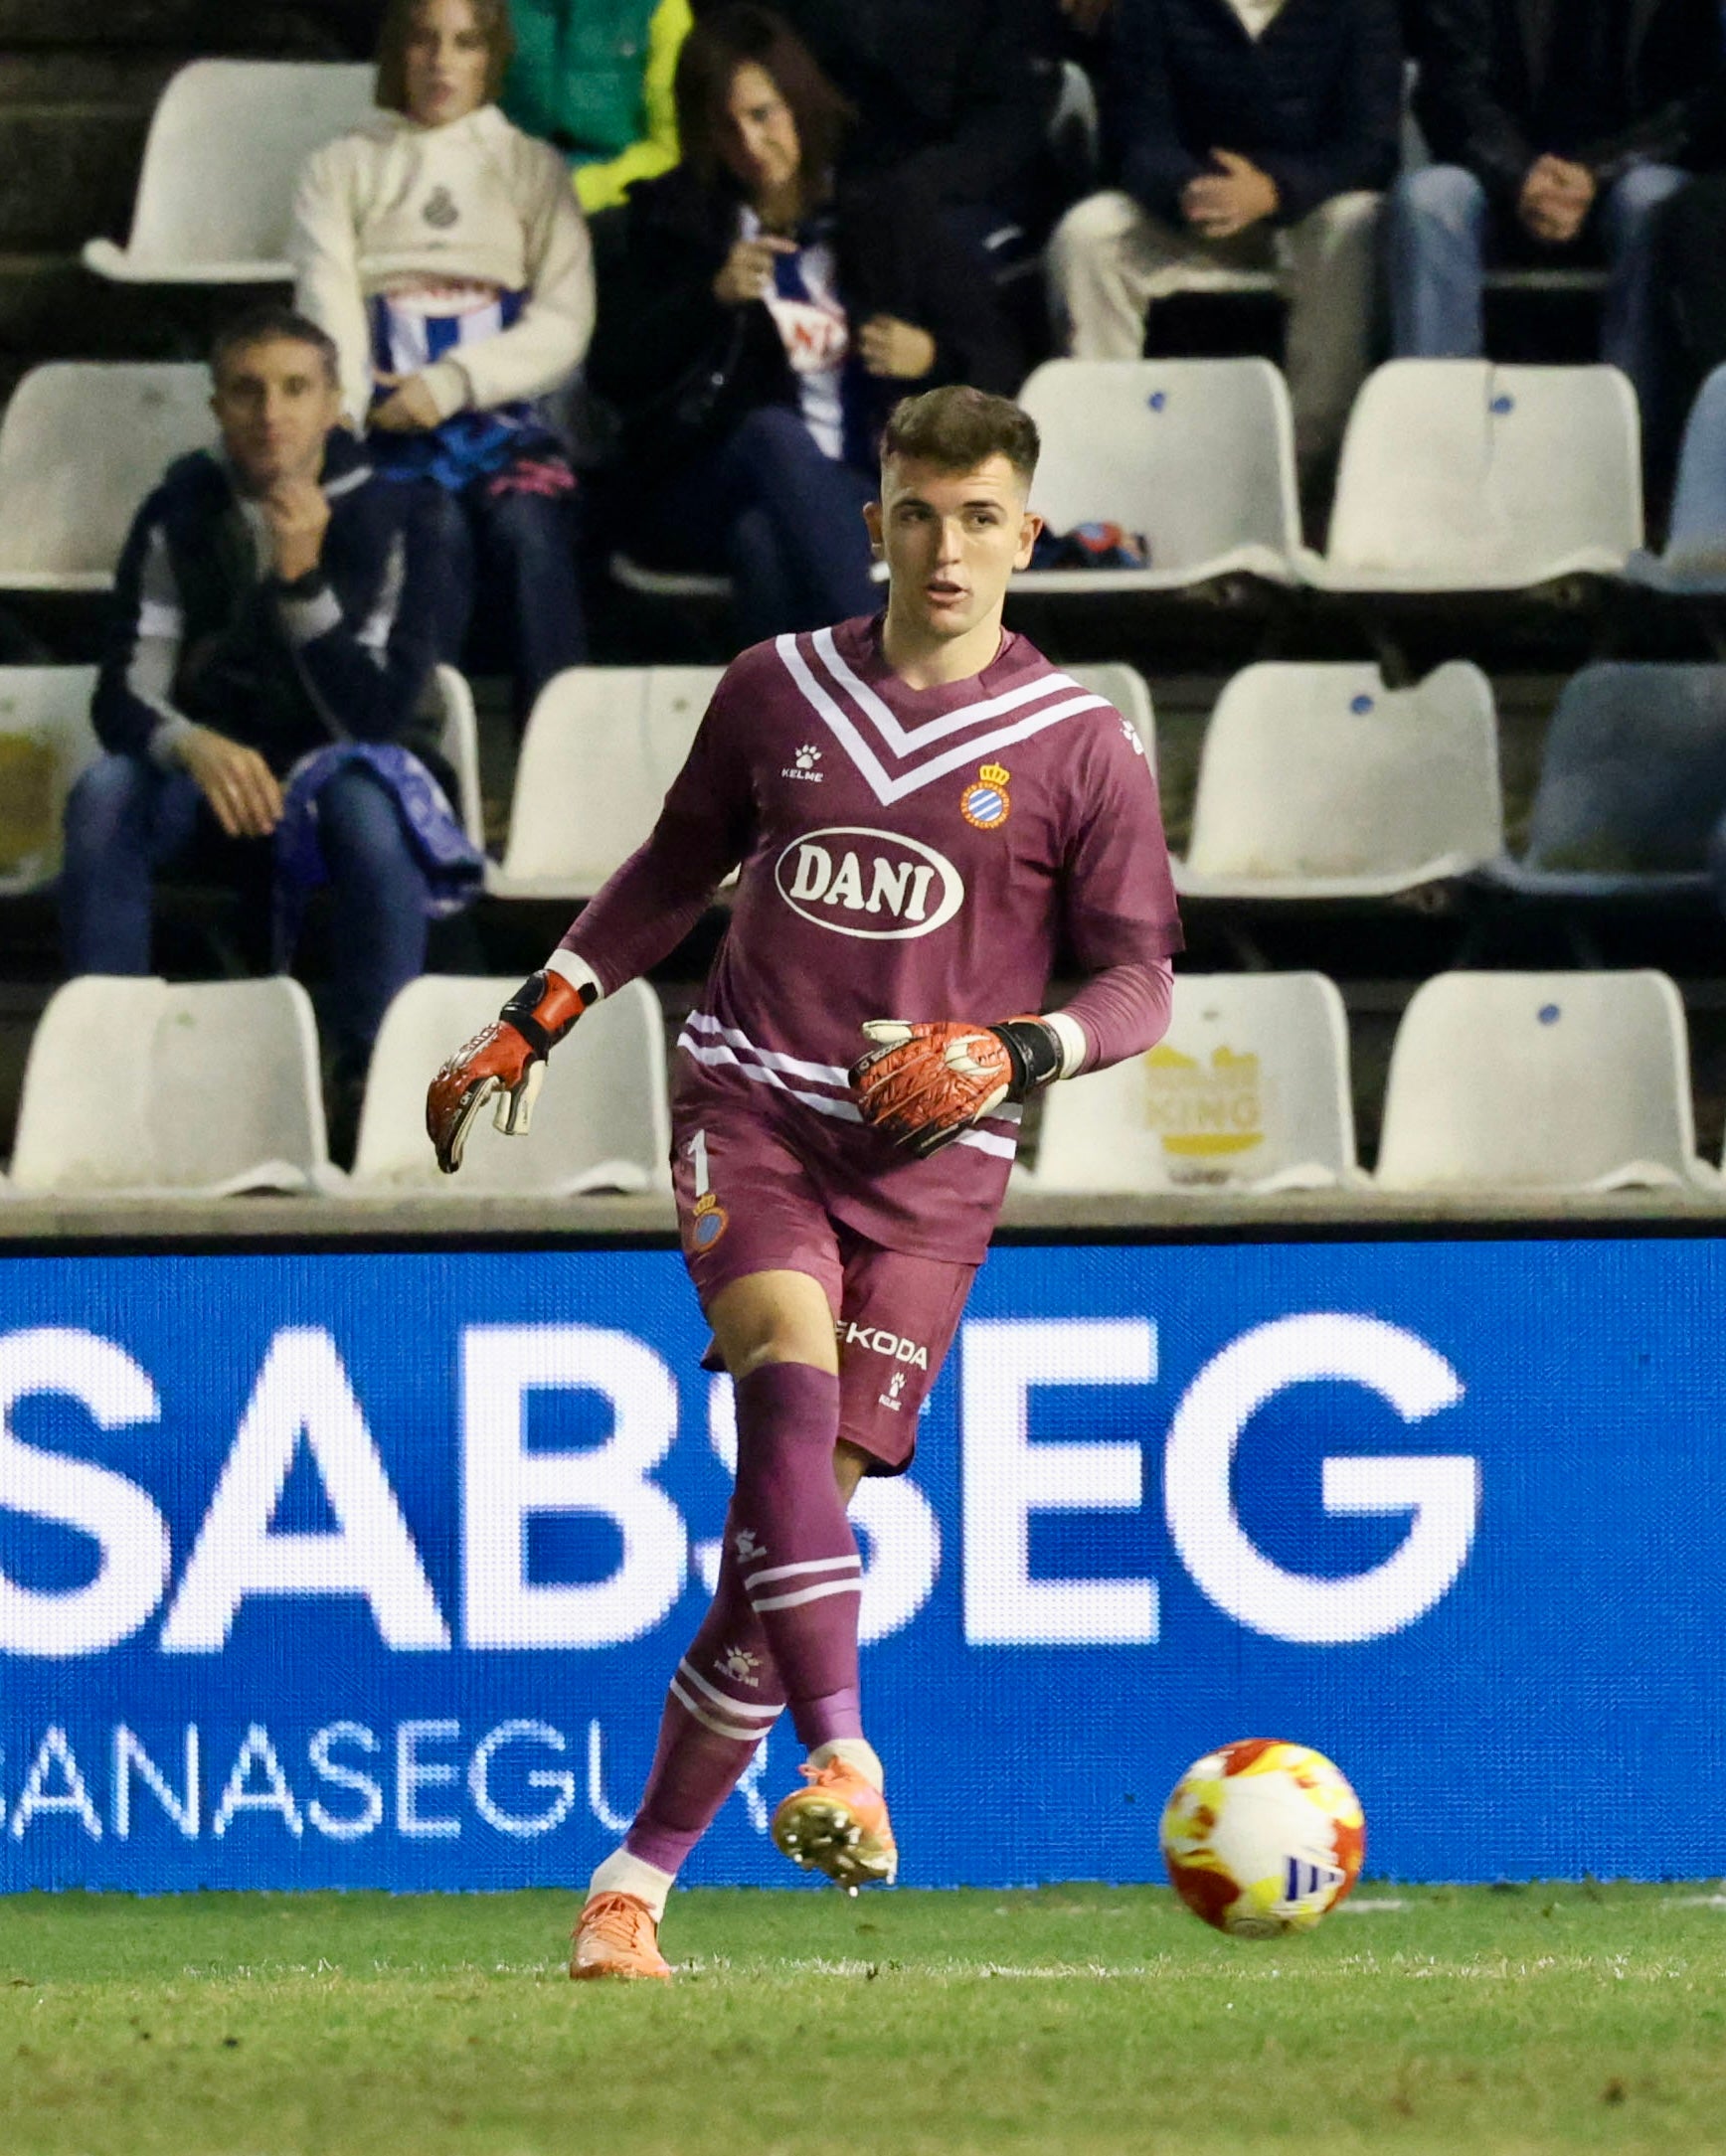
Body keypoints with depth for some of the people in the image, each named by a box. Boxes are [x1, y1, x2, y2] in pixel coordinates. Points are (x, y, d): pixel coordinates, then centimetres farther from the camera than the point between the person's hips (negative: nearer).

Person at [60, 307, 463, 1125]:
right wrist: (195, 747, -32)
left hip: (347, 767, -2)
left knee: (365, 807, -38)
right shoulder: (178, 519, -3)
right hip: (217, 773, 2)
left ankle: (375, 1071, -29)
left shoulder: (386, 521, -8)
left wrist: (304, 579, -28)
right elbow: (124, 698, -8)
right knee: (103, 796, -31)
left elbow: (373, 716, -16)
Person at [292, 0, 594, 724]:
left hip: (502, 419, 1)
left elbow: (564, 325, 6)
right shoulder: (341, 169, 17)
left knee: (527, 528, -32)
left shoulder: (533, 169, 19)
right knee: (439, 531, -33)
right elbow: (329, 312, 1)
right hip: (389, 429, -1)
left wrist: (453, 382, -11)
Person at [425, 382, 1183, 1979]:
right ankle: (840, 1759, -37)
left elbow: (1139, 978, 5)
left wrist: (1024, 1052, -14)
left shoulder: (1082, 748, 2)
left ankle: (642, 1876, 4)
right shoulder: (778, 691, 10)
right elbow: (678, 868, 25)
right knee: (790, 1361, -29)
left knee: (805, 1490, -6)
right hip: (752, 1101, 1)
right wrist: (536, 1019, 19)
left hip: (930, 1158, -1)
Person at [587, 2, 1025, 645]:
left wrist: (932, 357, -5)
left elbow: (998, 365, 17)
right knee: (775, 433, -36)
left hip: (859, 495, 0)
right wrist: (711, 297, -8)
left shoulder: (885, 225, 16)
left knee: (764, 536, -37)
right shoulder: (673, 222, 16)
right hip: (695, 494, 0)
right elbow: (610, 371, 6)